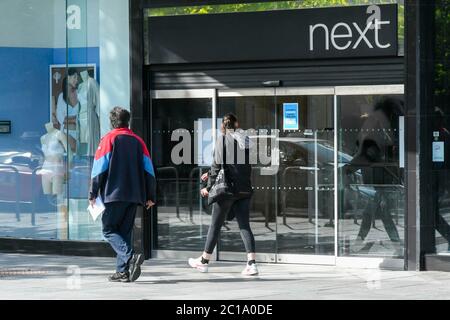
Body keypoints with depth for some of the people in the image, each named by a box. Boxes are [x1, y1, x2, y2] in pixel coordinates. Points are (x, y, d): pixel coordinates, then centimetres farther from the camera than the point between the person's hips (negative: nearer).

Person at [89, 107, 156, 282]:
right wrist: (150, 196, 15)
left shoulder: (108, 139, 0)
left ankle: (131, 257, -22)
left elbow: (99, 168, -5)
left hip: (114, 194, -5)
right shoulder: (137, 141, 14)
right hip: (134, 195, 5)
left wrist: (93, 194, -1)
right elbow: (148, 170, 12)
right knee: (125, 231, 11)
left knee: (109, 230, 0)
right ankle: (123, 271, 6)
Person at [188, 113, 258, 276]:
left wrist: (209, 186, -1)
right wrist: (211, 174, 26)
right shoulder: (246, 140, 11)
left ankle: (204, 261, 17)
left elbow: (218, 164, -10)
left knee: (215, 225, 6)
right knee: (244, 225, 4)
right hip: (245, 189, 5)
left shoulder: (223, 139, -6)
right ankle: (252, 263, -8)